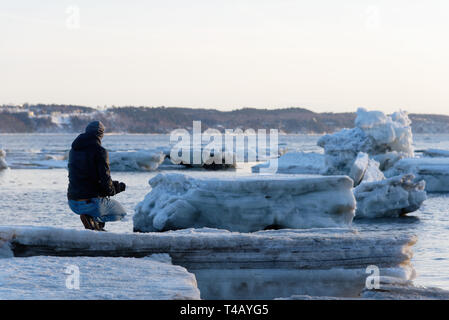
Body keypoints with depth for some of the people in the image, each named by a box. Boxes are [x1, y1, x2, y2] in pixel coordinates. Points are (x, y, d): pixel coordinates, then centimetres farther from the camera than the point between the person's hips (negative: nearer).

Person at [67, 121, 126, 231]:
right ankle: (92, 218, -5)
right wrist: (116, 188, 7)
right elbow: (105, 182, -17)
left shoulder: (73, 150, 9)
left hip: (73, 203, 7)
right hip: (92, 203, -6)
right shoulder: (100, 151, -12)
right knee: (119, 212, 21)